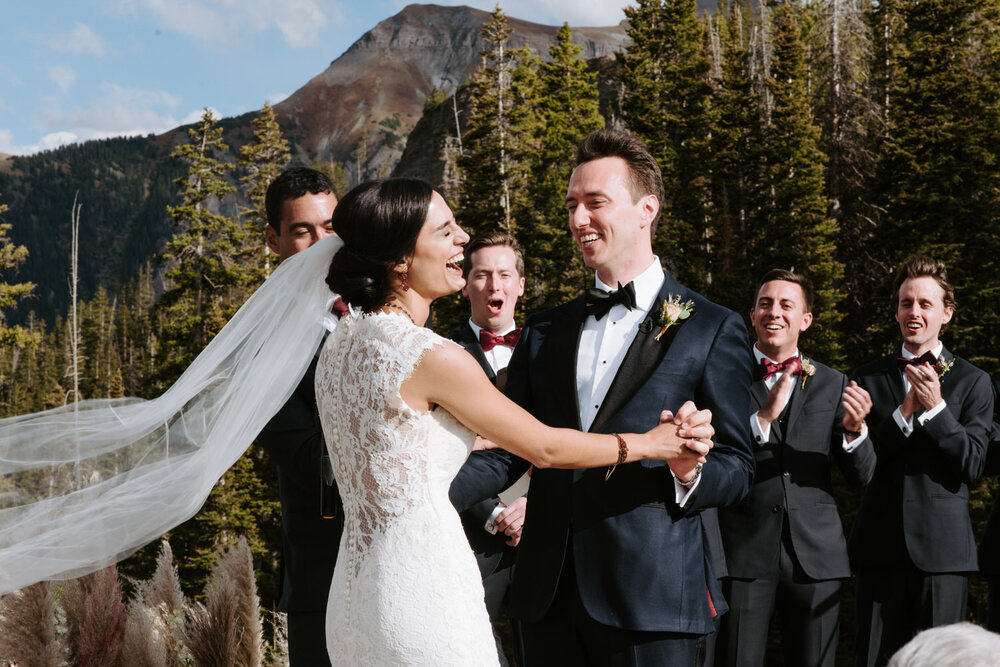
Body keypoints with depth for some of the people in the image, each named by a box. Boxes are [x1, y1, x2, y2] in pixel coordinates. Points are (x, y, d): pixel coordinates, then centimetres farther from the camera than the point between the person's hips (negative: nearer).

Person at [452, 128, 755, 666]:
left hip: (652, 600, -4)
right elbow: (508, 451, 12)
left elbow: (737, 469, 0)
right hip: (548, 598, 4)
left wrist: (691, 472, -22)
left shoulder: (712, 330, 1)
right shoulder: (543, 332, 15)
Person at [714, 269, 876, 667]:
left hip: (815, 555, 2)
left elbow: (863, 476, 7)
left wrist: (854, 428, -13)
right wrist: (762, 417, -21)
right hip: (744, 554, -2)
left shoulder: (832, 385, 10)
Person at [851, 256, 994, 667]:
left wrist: (936, 407, -15)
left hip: (943, 547, -2)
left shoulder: (972, 382, 5)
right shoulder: (869, 378, 10)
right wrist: (905, 411, -12)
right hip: (880, 542, 2)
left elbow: (972, 465, -5)